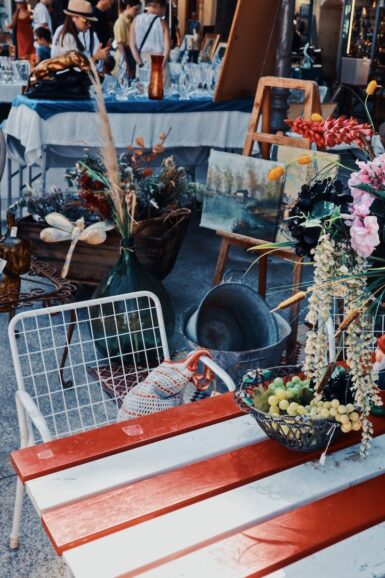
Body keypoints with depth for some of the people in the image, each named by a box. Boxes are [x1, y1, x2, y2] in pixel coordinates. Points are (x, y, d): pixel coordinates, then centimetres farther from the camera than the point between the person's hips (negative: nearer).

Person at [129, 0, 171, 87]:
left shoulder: (136, 20, 4)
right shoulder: (161, 22, -6)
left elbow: (132, 45, 0)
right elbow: (167, 47, -9)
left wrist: (140, 63, 0)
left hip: (142, 58, 4)